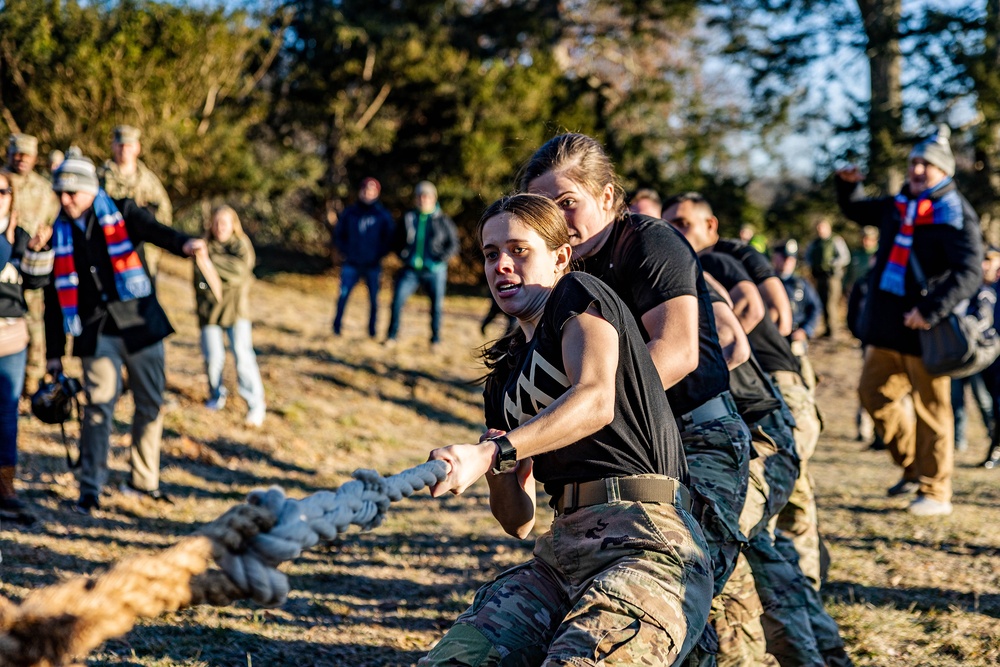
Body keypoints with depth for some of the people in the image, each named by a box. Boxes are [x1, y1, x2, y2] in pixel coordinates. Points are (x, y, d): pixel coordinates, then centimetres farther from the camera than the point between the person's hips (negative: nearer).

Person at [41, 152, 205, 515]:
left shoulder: (123, 214, -1)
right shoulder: (59, 235, 7)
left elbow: (155, 231, -21)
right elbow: (54, 297, 11)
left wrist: (183, 243, -45)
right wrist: (54, 352, 10)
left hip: (140, 322, -1)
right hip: (96, 332, 1)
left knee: (150, 403, 6)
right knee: (98, 404, -9)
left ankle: (143, 480, 21)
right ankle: (90, 489, -4)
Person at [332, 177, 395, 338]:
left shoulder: (382, 215, 1)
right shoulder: (349, 213, 4)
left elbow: (390, 238, 4)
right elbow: (338, 235, 12)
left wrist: (379, 255, -5)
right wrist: (345, 251, 1)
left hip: (373, 265, 0)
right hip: (352, 264, 1)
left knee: (374, 298, 2)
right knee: (343, 294, -9)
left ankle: (372, 330, 12)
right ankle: (337, 327, -2)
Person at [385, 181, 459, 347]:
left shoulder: (442, 221, 0)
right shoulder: (409, 218, 6)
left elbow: (454, 244, 4)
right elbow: (399, 239, 20)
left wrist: (443, 257, -12)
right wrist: (402, 253, 2)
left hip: (434, 271, -1)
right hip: (411, 269, 1)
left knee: (437, 305, 4)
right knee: (398, 299, -9)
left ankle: (435, 340, 17)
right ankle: (392, 336, 1)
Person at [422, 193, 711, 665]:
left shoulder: (577, 295, 5)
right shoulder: (504, 379, 25)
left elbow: (596, 400, -17)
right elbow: (518, 522, 23)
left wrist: (490, 453, -27)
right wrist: (499, 472, 1)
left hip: (646, 543, -7)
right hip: (562, 551, 7)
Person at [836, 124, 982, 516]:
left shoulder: (955, 217, -11)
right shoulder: (897, 207, 12)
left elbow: (970, 274, -21)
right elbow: (856, 212, 32)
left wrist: (931, 311, -30)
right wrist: (848, 186, 11)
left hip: (924, 327, -8)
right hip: (888, 323, 8)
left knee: (931, 408, -1)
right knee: (875, 393, 13)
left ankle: (935, 492, 9)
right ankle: (914, 468, 28)